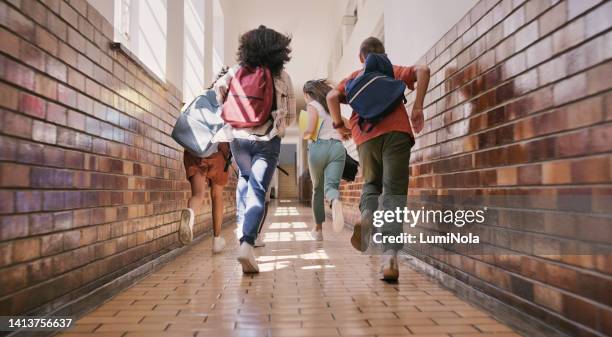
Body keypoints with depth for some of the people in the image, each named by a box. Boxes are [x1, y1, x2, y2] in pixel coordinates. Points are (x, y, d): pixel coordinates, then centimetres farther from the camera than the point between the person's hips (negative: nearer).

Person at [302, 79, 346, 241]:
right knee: (331, 185, -10)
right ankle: (336, 202, -47)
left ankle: (318, 229, 17)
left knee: (317, 189, 12)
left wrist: (304, 135, 12)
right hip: (338, 147, 3)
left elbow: (310, 129, -8)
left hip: (319, 146, -3)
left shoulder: (312, 105, 6)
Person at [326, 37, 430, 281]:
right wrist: (417, 108, 1)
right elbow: (422, 70, 5)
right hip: (396, 132, -1)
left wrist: (339, 125, 14)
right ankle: (390, 254, -19)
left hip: (365, 137, 1)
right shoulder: (394, 71, 24)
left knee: (371, 182, 23)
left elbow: (332, 96, 6)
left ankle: (366, 216, -9)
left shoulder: (353, 78, 25)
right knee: (394, 191, -5)